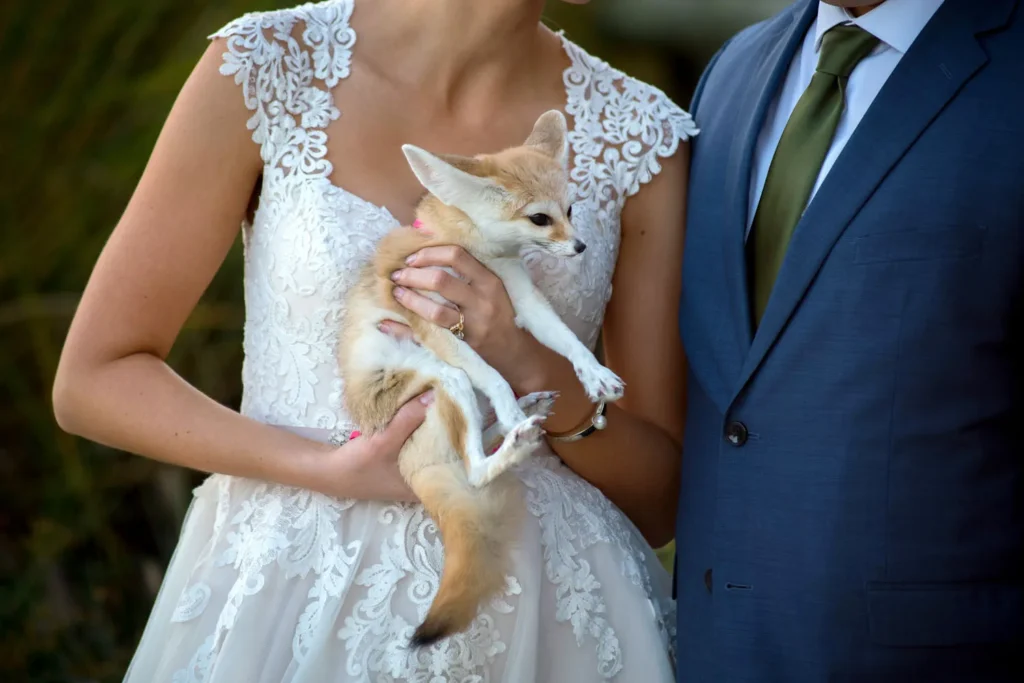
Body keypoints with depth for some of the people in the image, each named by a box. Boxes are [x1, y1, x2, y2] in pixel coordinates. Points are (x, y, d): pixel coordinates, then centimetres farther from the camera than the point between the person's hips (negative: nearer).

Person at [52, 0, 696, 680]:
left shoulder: (641, 136, -4)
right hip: (296, 603, -2)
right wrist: (335, 471, -19)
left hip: (542, 616, 2)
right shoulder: (263, 69, -10)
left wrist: (534, 371, -20)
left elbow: (662, 497, 0)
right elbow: (91, 379, -6)